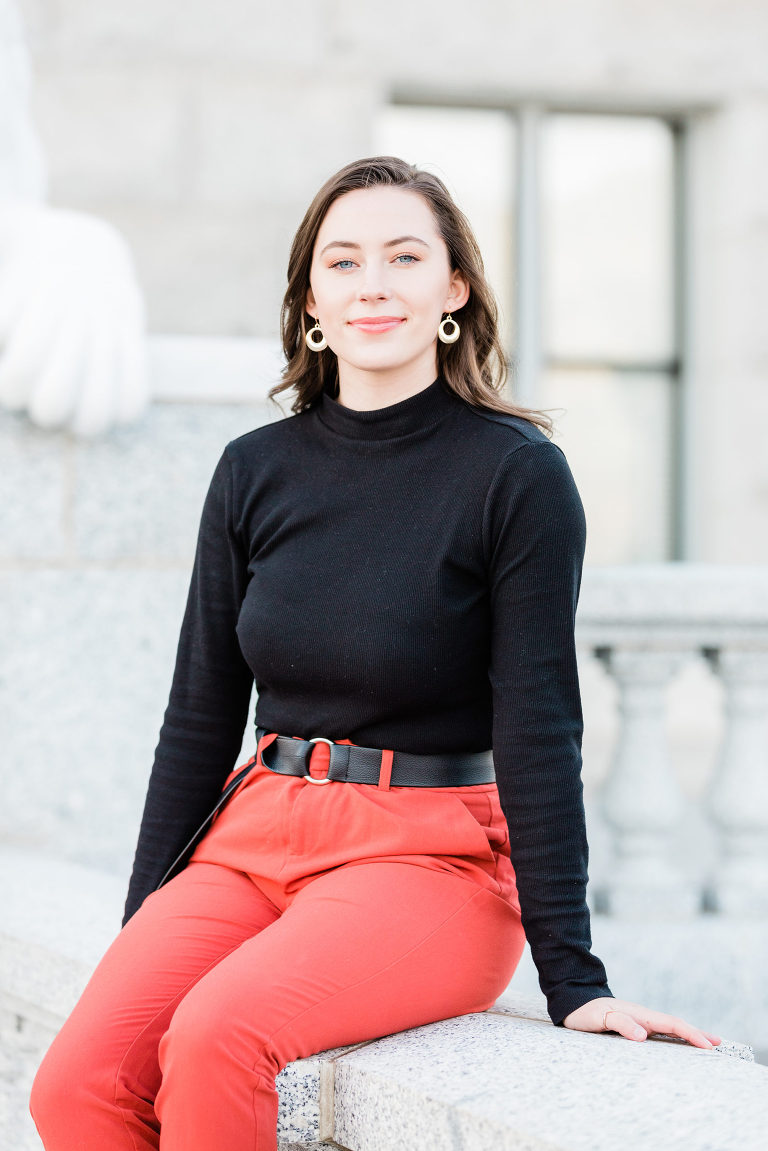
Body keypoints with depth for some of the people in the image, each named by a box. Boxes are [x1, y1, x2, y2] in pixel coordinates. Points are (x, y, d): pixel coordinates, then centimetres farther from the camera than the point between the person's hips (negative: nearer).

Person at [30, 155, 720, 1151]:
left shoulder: (517, 472, -6)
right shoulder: (256, 471, 8)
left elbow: (539, 729, -8)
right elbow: (201, 716, 12)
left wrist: (574, 980, -11)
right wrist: (143, 928, 8)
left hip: (432, 855, -4)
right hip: (257, 837, 4)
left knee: (217, 1035, -31)